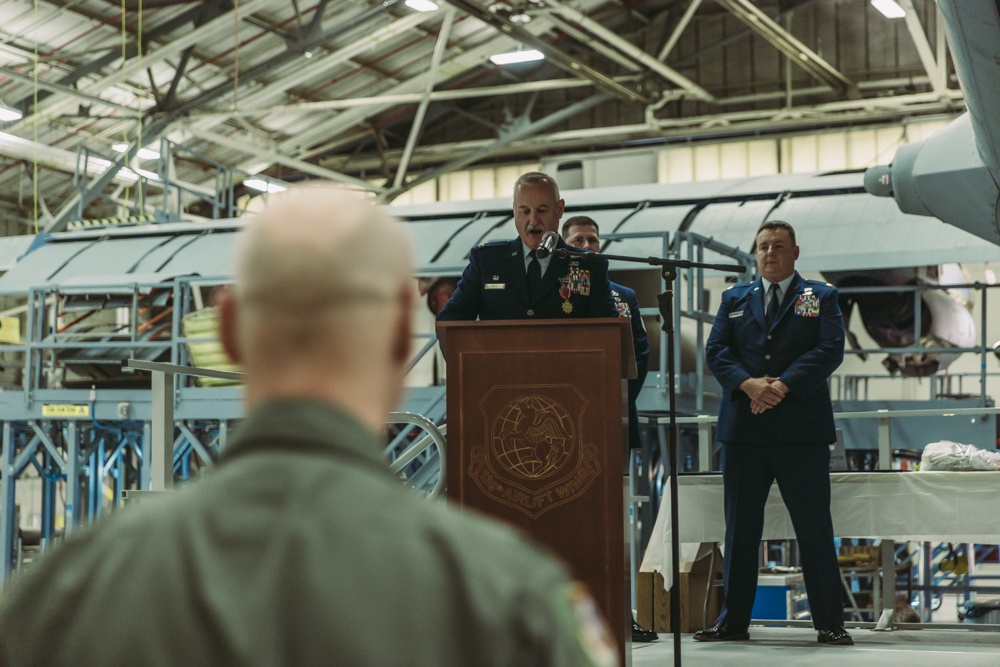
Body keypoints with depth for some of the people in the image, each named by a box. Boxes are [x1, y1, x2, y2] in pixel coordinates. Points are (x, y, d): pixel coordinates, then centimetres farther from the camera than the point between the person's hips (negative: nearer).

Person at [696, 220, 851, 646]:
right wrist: (748, 383, -14)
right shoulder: (735, 299, 16)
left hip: (802, 431, -2)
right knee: (740, 529, 7)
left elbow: (830, 350, -5)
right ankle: (733, 621, 14)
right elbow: (716, 351, 5)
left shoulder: (821, 298, 9)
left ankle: (829, 623, 6)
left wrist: (783, 386, -16)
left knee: (815, 529, 0)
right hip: (744, 431, 3)